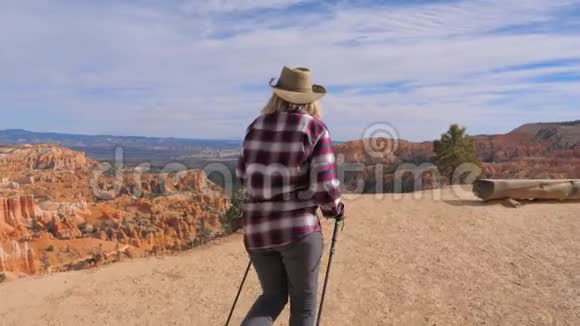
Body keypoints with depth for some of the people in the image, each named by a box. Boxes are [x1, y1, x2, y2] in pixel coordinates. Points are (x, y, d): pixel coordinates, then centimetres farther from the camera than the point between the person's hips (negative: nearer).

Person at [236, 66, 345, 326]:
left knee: (273, 296, 23)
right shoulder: (315, 129, -6)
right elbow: (325, 186, -12)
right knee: (303, 303, 16)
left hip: (257, 227, 5)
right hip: (298, 228, -4)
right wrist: (335, 209, 8)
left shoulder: (256, 126, 6)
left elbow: (243, 175, 13)